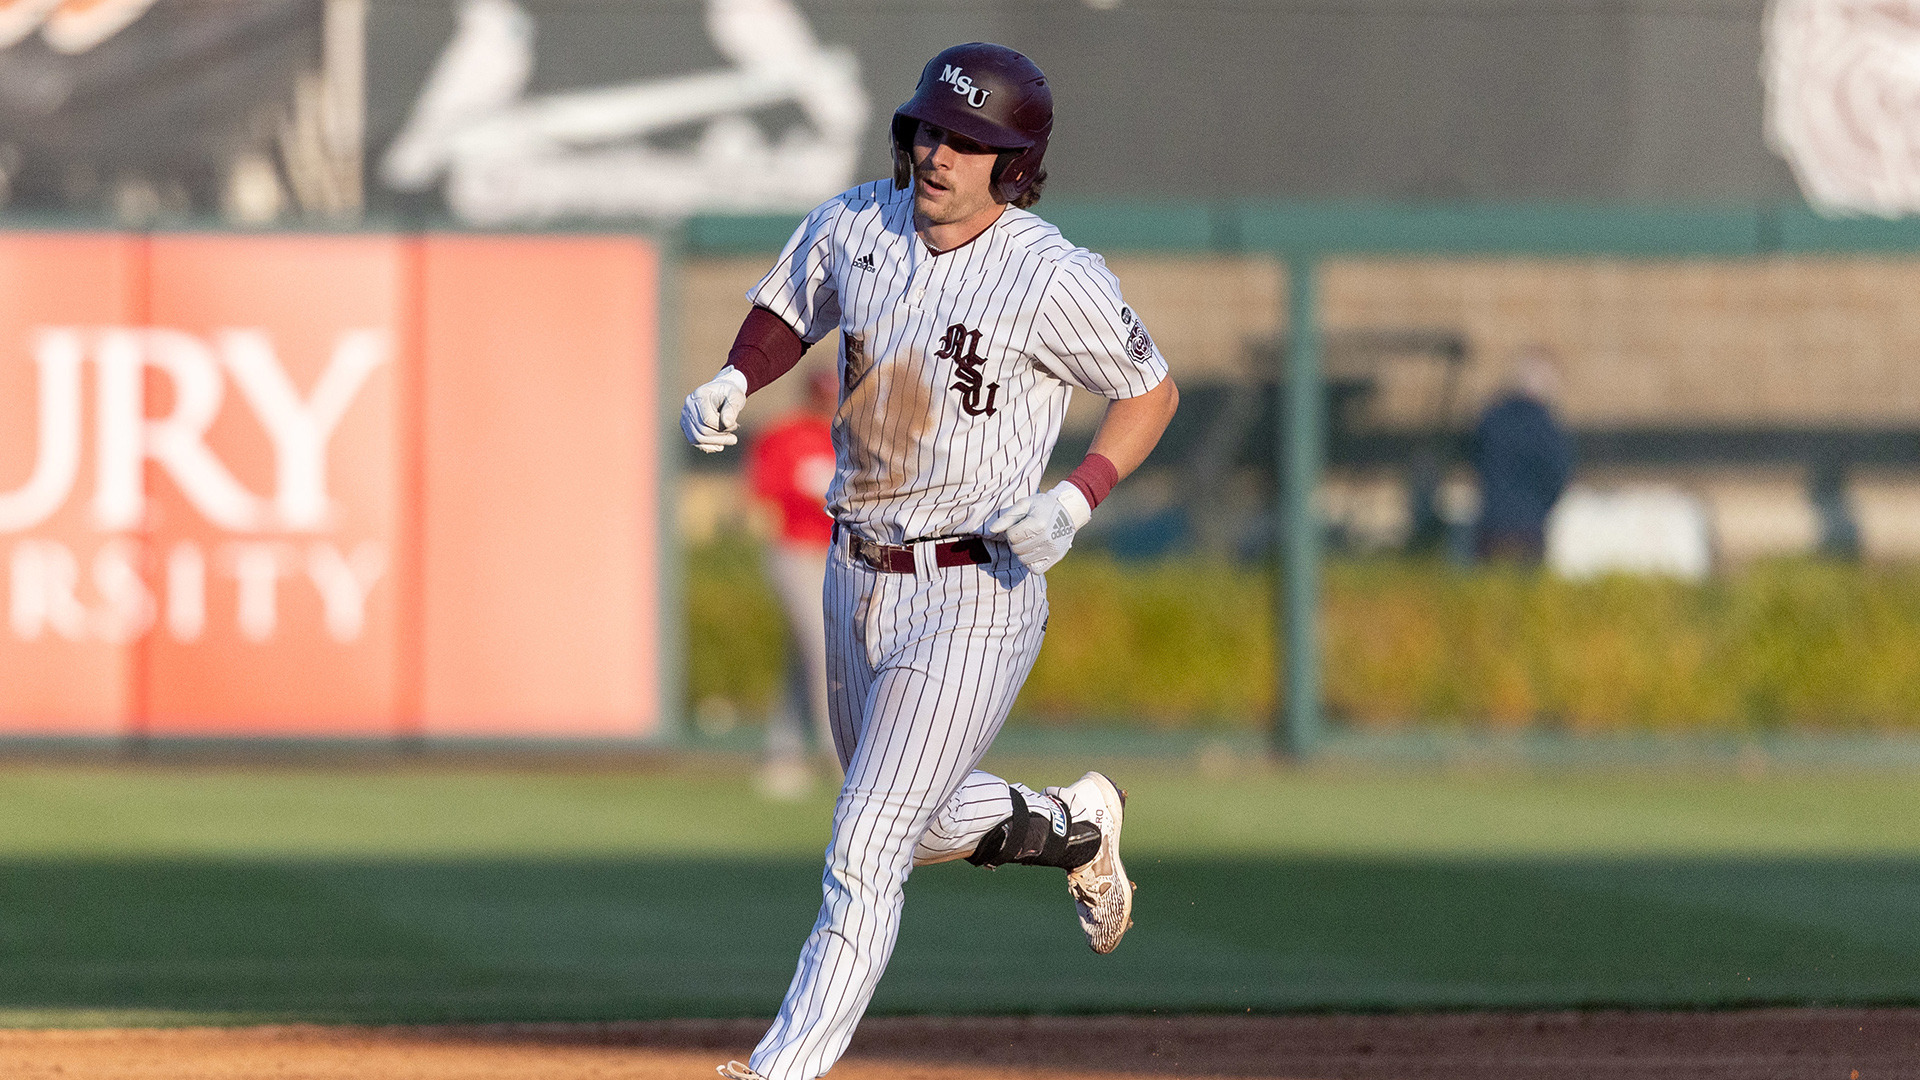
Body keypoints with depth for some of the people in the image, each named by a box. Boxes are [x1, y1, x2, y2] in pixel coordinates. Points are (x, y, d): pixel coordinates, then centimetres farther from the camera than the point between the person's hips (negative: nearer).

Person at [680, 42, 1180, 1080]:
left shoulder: (1053, 280, -16)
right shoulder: (854, 225, -2)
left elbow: (1152, 392, -4)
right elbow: (786, 311, 17)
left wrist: (1076, 499, -19)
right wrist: (731, 383, -4)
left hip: (975, 595, -7)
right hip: (858, 580, 7)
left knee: (866, 846, -12)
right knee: (923, 819, 24)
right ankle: (1076, 826, 52)